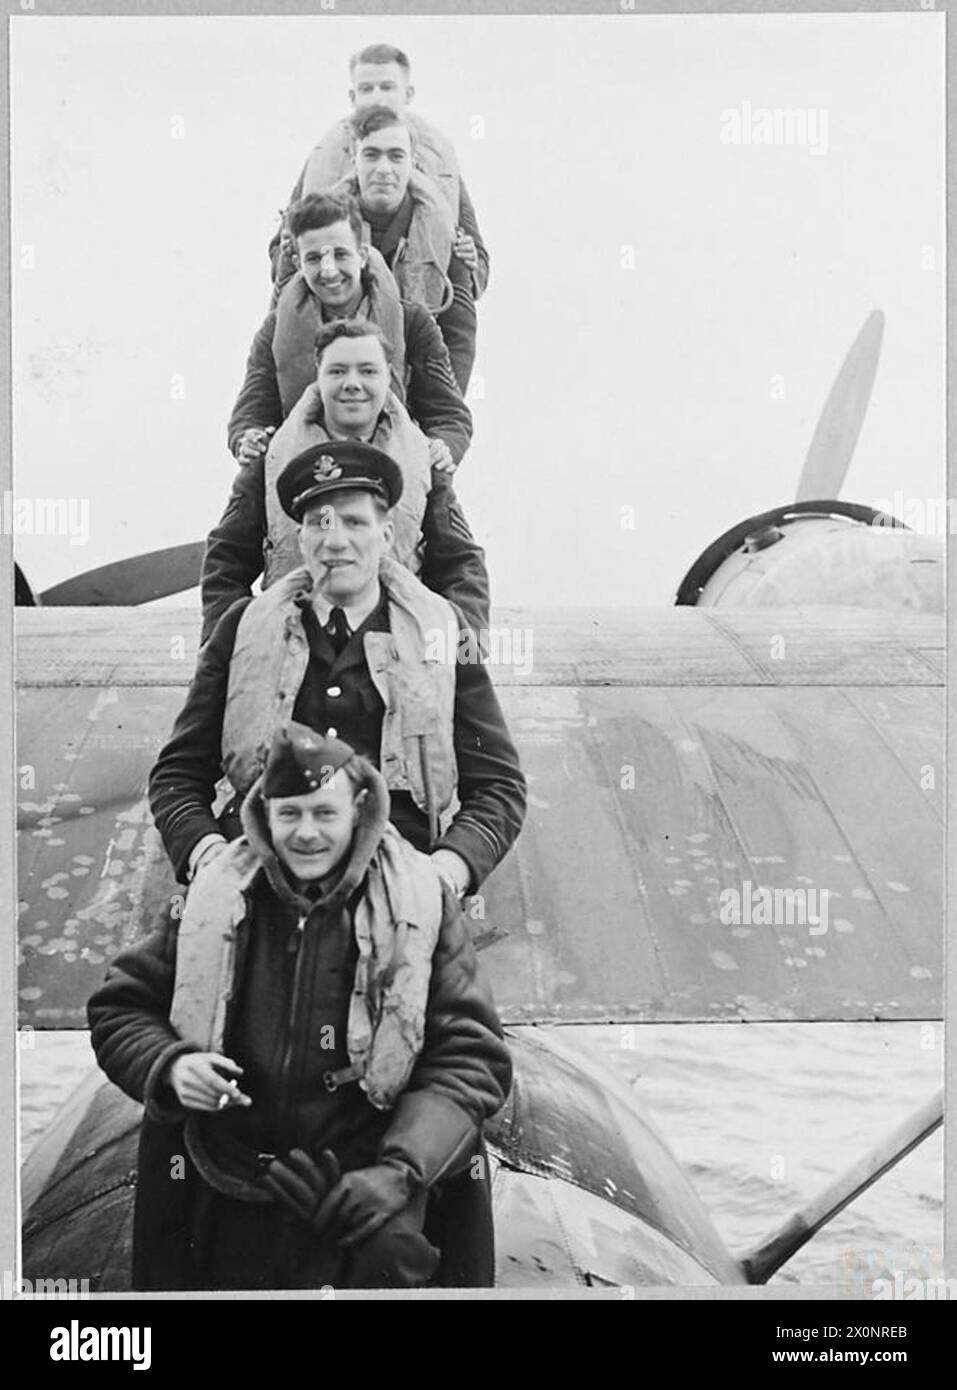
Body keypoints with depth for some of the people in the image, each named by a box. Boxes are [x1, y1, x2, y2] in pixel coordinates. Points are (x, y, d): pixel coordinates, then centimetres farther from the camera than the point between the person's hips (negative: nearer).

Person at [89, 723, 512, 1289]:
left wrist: (401, 1171, -16)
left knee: (387, 1256, -23)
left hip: (362, 1189, -1)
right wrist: (170, 1067, -10)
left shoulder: (419, 904, -2)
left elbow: (472, 1058, -3)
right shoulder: (216, 899, 3)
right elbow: (118, 1010, 11)